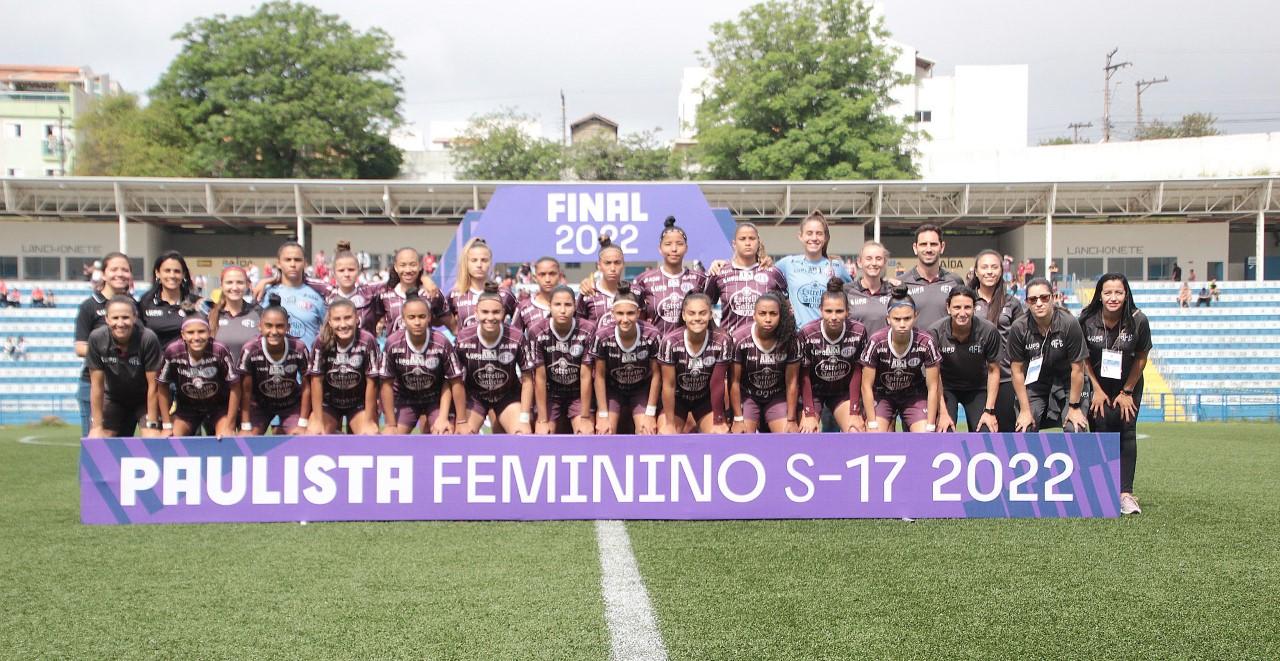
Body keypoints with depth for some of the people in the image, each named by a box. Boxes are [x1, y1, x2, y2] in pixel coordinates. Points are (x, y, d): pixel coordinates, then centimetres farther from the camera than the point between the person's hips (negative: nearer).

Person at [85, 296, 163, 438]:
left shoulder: (148, 339, -28)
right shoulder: (96, 339, -21)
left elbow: (153, 385, -21)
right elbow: (97, 385, -14)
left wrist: (152, 425, -20)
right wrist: (96, 426, -13)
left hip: (145, 399, -2)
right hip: (113, 398, 2)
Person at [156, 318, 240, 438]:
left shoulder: (219, 351, -28)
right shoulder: (173, 352, -22)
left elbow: (234, 387, -18)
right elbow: (163, 387, -7)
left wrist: (229, 426, -16)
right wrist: (167, 426, -7)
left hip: (219, 405, -2)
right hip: (186, 407, 2)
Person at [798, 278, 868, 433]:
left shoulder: (858, 332, -18)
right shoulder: (807, 333, -22)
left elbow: (857, 372, -8)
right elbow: (804, 375, -13)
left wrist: (854, 412, -9)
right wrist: (810, 414, -15)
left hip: (844, 392, 1)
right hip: (813, 392, -1)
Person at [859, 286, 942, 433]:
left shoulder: (925, 342, -23)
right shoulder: (876, 341, -25)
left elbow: (933, 387, -14)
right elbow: (867, 386, -16)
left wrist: (930, 427, -15)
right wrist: (872, 425, -17)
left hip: (914, 395, 1)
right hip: (882, 395, -1)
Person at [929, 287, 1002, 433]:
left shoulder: (989, 331, -21)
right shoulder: (935, 332, -23)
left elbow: (993, 371, -8)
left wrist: (989, 410, -12)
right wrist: (943, 413, -18)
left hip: (977, 389, 1)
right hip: (946, 388, -1)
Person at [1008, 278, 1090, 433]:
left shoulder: (1069, 324, -22)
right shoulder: (1018, 328, -18)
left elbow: (1077, 369, -14)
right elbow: (1017, 370, -9)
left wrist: (1074, 407, -10)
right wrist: (1025, 410, -8)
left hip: (1065, 381, -1)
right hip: (1034, 384, 1)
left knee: (1076, 429, -14)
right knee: (1023, 429, -7)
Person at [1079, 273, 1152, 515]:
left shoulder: (1138, 320, -18)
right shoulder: (1087, 320, -17)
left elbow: (1141, 358, -6)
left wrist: (1127, 392, -5)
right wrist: (1097, 390, -6)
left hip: (1128, 385, 0)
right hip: (1097, 383, 0)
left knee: (1126, 430, -10)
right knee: (1100, 428, -10)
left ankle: (1125, 493, -9)